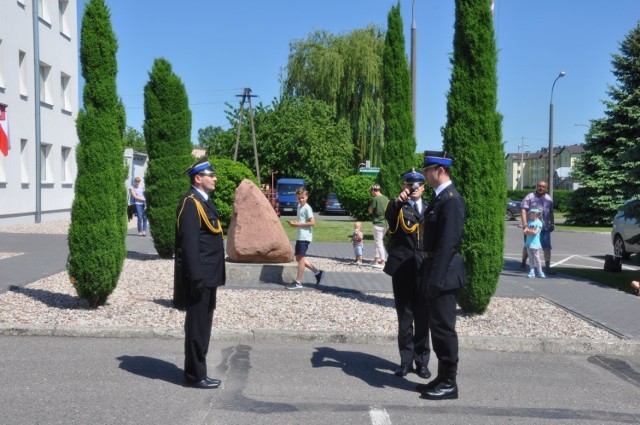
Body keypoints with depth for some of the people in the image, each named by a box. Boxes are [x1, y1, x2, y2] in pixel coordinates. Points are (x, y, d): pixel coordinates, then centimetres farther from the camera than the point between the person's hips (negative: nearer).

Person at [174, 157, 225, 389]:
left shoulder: (203, 201, 16)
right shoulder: (191, 202, -15)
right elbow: (189, 242, -21)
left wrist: (207, 276, 18)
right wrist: (196, 277, -23)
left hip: (207, 275, 10)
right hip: (199, 275, -10)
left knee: (202, 325, 15)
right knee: (197, 325, -2)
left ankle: (196, 371, 24)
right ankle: (195, 376, 7)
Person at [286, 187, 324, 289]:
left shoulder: (307, 208, -12)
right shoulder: (299, 206, 16)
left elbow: (312, 222, -19)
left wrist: (298, 224, -17)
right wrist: (295, 222, 7)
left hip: (305, 236, -10)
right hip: (300, 236, 10)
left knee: (301, 257, -7)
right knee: (299, 257, 12)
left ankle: (298, 282, -3)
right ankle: (317, 272, 20)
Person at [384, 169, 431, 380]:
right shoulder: (398, 208, 1)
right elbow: (388, 215, -24)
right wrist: (398, 201, -45)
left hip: (424, 269, 3)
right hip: (402, 269, -2)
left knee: (423, 317, 6)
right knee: (404, 317, 5)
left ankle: (422, 361, 14)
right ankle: (406, 360, 13)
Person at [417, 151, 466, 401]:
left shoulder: (451, 199, -16)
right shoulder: (440, 197, 15)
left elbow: (449, 242, -22)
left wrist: (436, 278, -23)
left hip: (443, 275, -10)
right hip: (435, 274, 10)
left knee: (444, 328, -2)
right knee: (437, 327, 15)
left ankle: (449, 383, 7)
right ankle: (442, 378, 24)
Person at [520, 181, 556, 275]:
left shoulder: (548, 199, 14)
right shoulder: (530, 197, -4)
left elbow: (551, 213, 22)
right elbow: (523, 210, -12)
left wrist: (552, 223, 14)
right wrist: (524, 223, -21)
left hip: (545, 227, 4)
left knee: (547, 247, -3)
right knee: (528, 246, 9)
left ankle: (547, 268, 1)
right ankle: (523, 263, 27)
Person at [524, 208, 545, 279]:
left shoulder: (539, 223, -8)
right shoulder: (529, 222, 10)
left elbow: (535, 232, -18)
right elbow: (525, 232, 2)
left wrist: (528, 230, -6)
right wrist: (532, 231, -14)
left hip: (535, 243, -5)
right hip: (528, 243, 5)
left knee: (536, 258, -1)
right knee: (531, 258, 6)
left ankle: (540, 272, 9)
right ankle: (531, 272, 9)